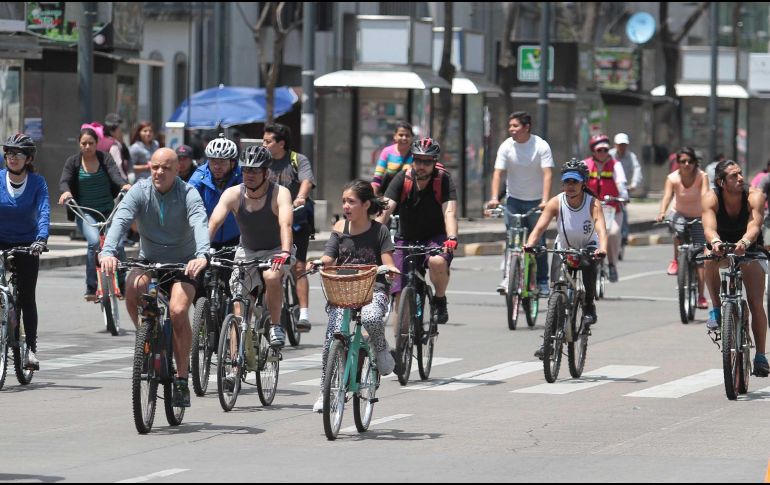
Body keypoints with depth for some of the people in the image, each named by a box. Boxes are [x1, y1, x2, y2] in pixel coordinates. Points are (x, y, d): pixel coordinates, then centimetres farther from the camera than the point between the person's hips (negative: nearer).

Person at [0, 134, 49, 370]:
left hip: (26, 245, -1)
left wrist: (41, 239, -36)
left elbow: (44, 212, -20)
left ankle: (31, 348, 4)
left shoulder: (37, 182, -10)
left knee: (26, 297, -2)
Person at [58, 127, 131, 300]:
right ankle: (91, 288, -20)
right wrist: (66, 191, -34)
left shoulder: (105, 158, 2)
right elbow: (64, 180, -11)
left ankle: (121, 285, 8)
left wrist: (124, 185, -36)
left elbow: (115, 174, -14)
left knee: (118, 244, -15)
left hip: (108, 211, 1)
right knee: (95, 242, -27)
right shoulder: (73, 161, 3)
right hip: (85, 212, -1)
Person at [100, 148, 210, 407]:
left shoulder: (188, 194, -15)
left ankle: (182, 379, -13)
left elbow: (200, 224, -33)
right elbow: (120, 221, -24)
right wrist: (108, 252, -44)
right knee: (132, 287, -32)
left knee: (178, 311, -27)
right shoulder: (140, 192, -10)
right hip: (149, 262, 2)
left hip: (183, 265, -2)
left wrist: (201, 256, -53)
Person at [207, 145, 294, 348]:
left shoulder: (280, 193, -21)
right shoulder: (233, 194, -13)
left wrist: (285, 253, -53)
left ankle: (276, 325, -15)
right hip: (246, 251, 3)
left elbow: (285, 224, -35)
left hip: (275, 251, -3)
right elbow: (213, 223, -23)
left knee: (272, 277, -35)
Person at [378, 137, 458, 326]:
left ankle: (440, 300, -8)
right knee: (401, 296, -8)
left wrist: (451, 238, -45)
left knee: (438, 262, -36)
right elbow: (385, 210, -21)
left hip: (436, 238, -2)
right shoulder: (402, 179, -11)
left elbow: (450, 212, -26)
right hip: (407, 239, 2)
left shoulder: (444, 180, -14)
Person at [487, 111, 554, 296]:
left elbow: (547, 174, -19)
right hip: (514, 199, 1)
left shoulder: (541, 146, -11)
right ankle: (508, 278, -6)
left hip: (536, 201, -1)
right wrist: (494, 198, -27)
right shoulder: (506, 147, -6)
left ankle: (542, 282, 7)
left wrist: (545, 200, -32)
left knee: (538, 242, -1)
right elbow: (498, 173, -12)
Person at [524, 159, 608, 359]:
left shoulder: (593, 203, -24)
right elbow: (540, 226, -32)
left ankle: (589, 308, -8)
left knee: (588, 266, -35)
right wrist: (530, 244, -52)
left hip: (587, 247, -1)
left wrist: (602, 248, -60)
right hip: (563, 249, 1)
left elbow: (601, 228, -40)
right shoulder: (556, 203, -21)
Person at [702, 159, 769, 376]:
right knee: (710, 259, -36)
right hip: (723, 247, 0)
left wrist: (744, 242, -62)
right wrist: (715, 242, -61)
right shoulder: (712, 199, -23)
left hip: (750, 251, 0)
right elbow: (709, 227, -38)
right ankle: (716, 309, -21)